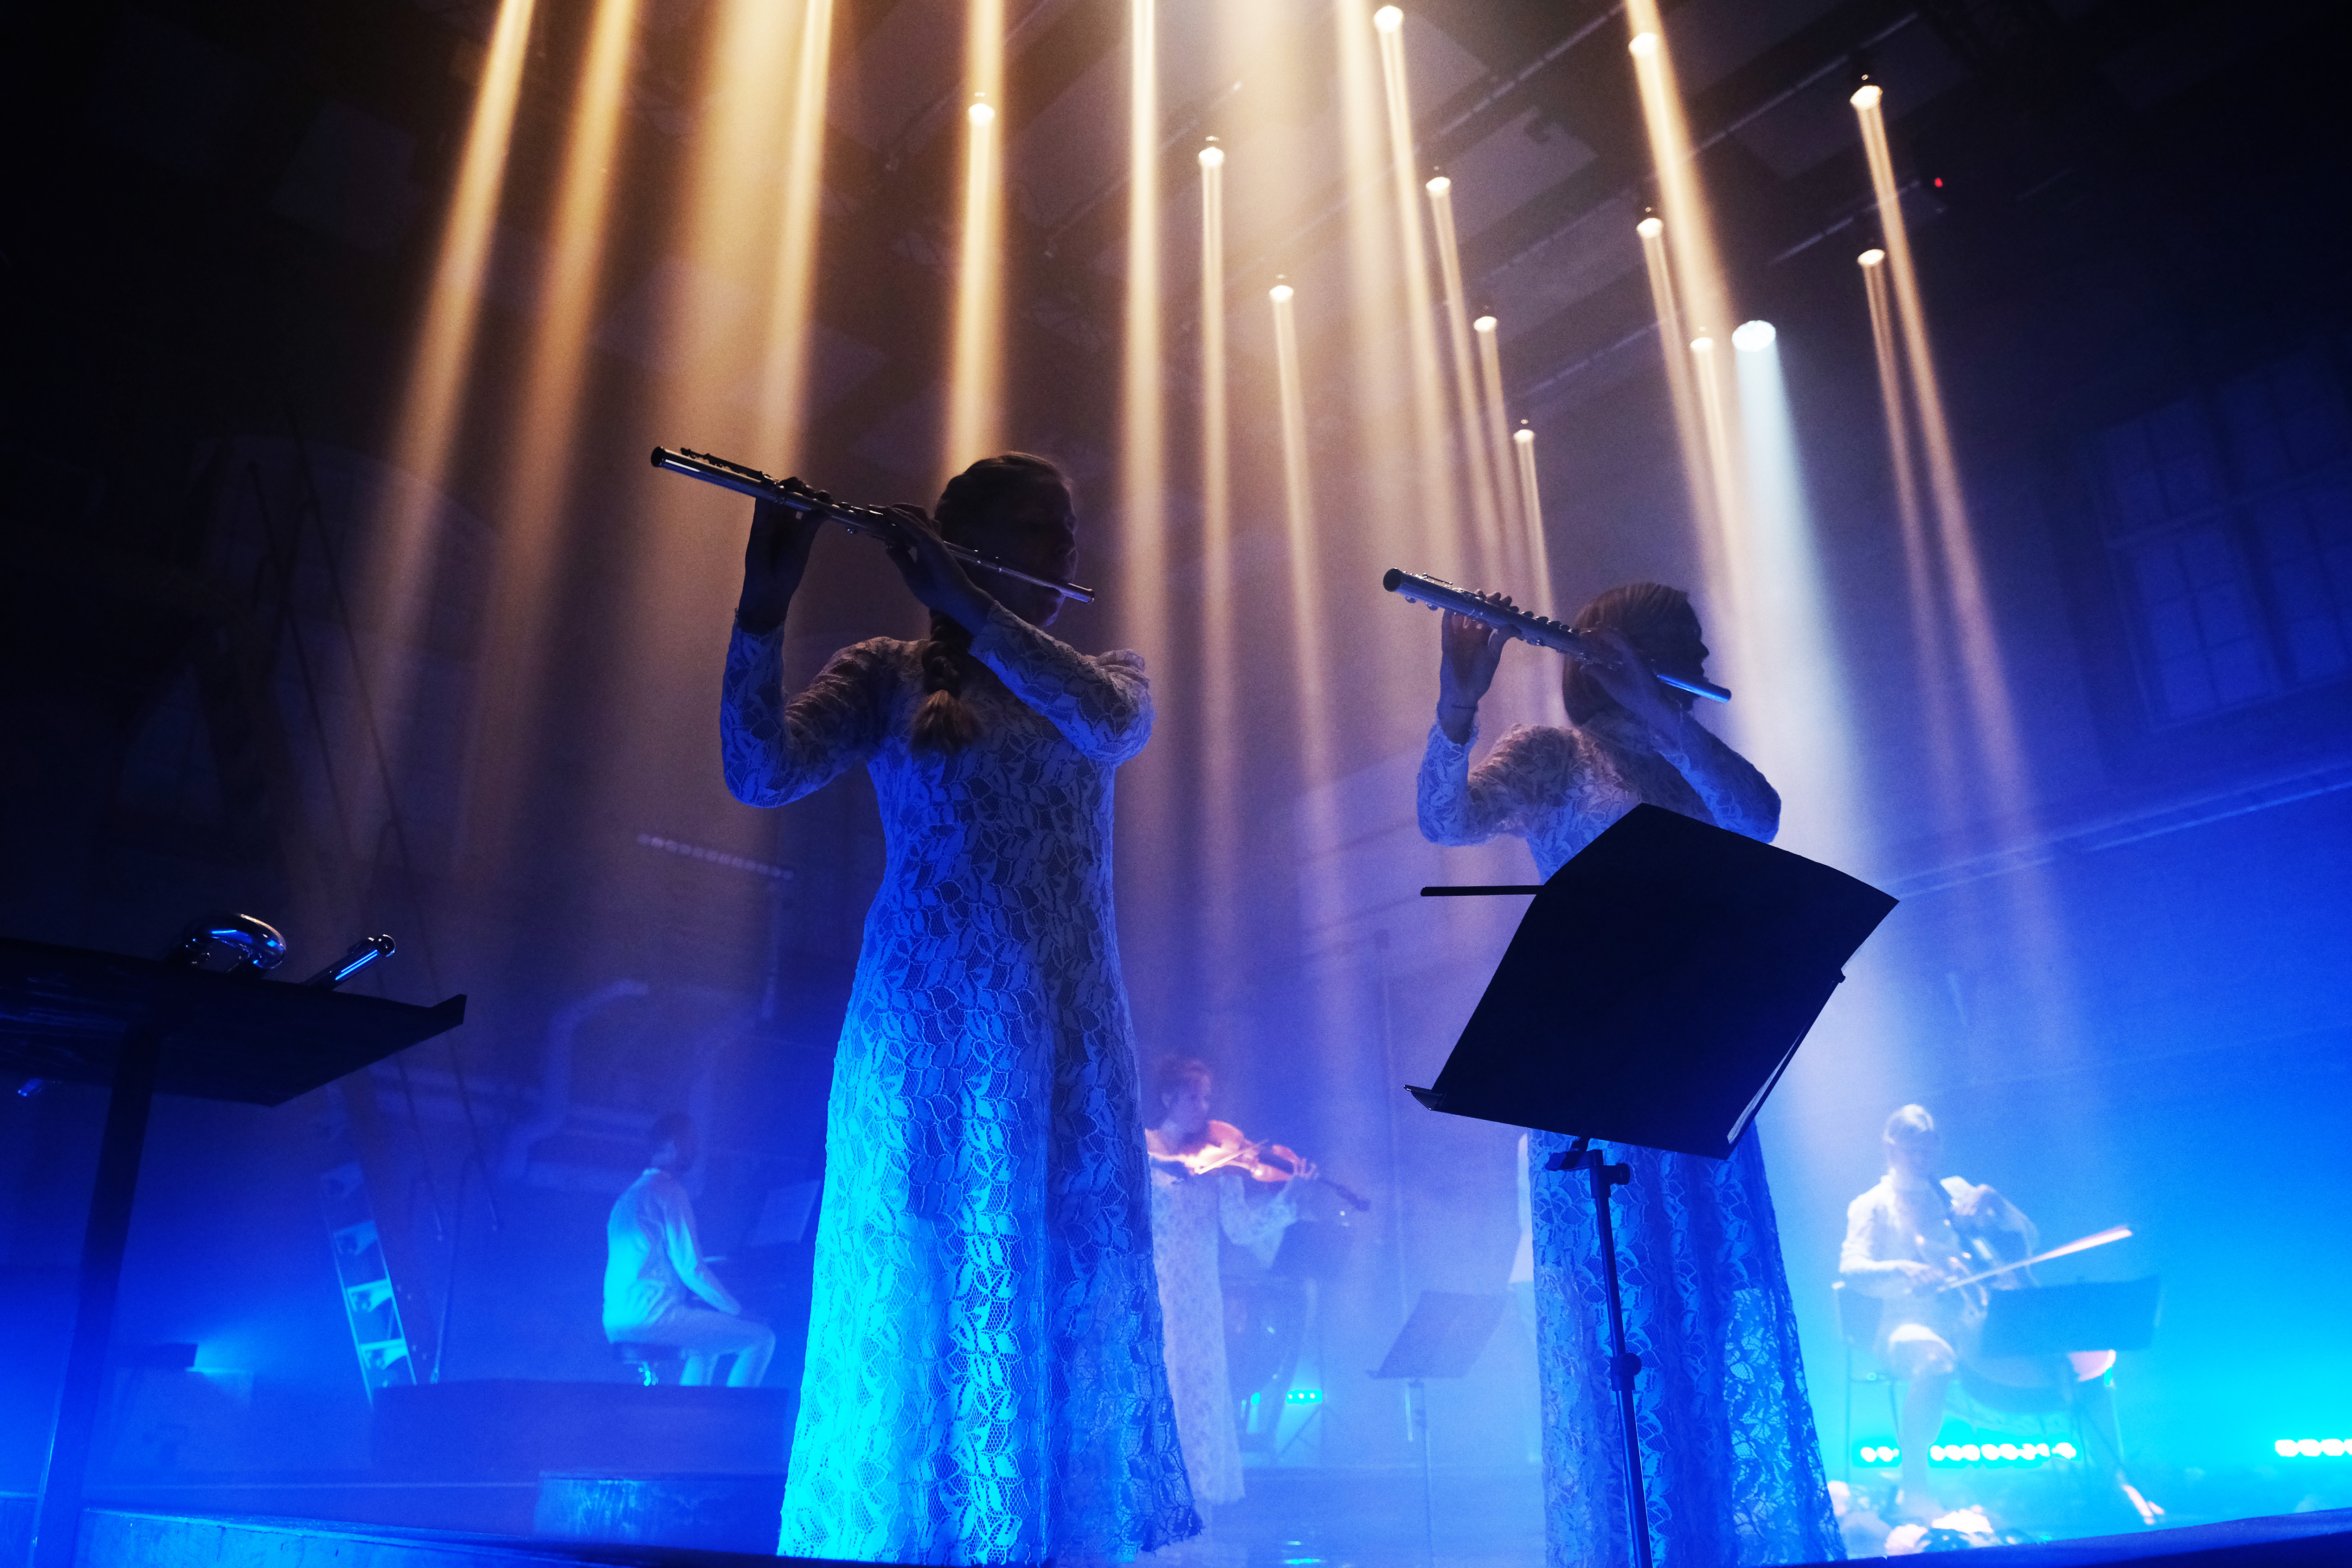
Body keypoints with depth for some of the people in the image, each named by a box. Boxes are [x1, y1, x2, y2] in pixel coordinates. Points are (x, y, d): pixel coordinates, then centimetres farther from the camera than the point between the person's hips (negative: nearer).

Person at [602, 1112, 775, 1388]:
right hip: (652, 1317, -10)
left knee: (711, 1333, 33)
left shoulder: (631, 1194, 19)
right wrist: (734, 1307, -4)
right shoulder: (670, 1191, -10)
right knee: (762, 1339, -8)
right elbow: (690, 1268, -16)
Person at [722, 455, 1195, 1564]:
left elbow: (1110, 723, -12)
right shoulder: (887, 674, 7)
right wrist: (762, 609, -21)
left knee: (1070, 1305, 3)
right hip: (928, 1034, -2)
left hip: (1070, 1040, 3)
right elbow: (760, 774, -9)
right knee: (917, 1301, -2)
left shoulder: (1109, 673, 14)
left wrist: (960, 600, -15)